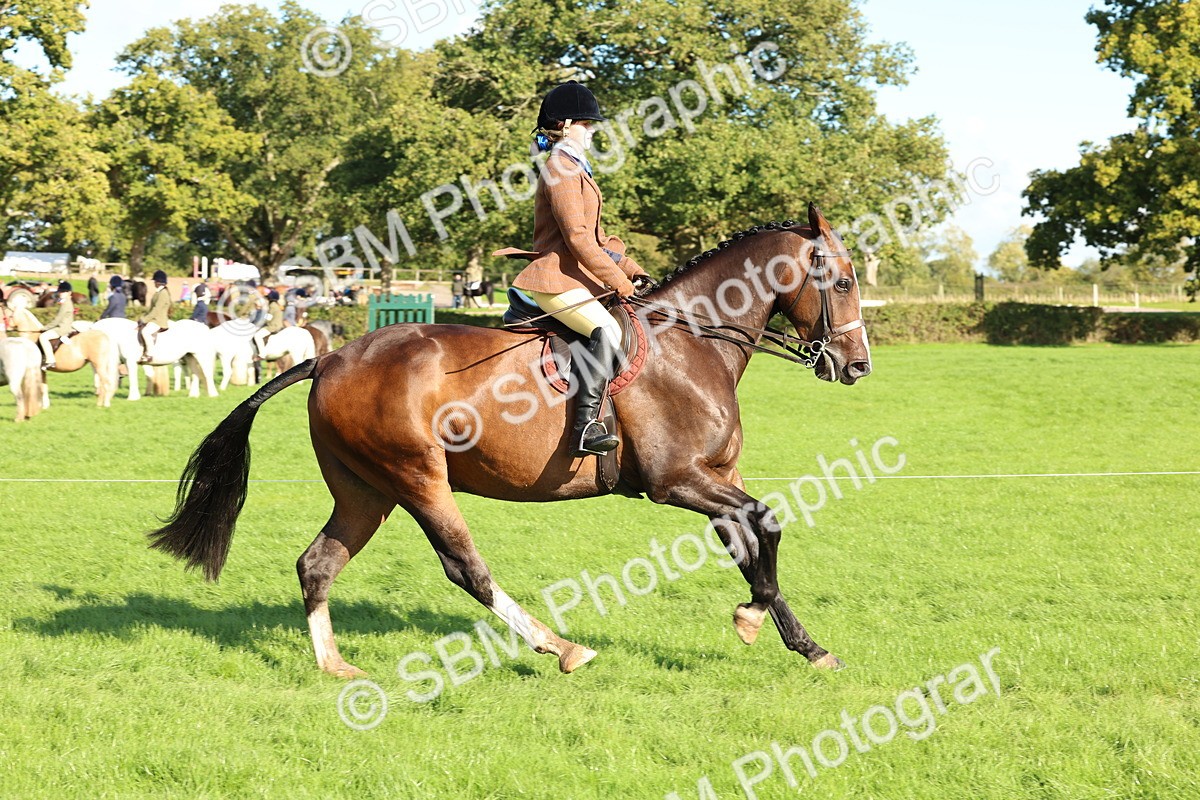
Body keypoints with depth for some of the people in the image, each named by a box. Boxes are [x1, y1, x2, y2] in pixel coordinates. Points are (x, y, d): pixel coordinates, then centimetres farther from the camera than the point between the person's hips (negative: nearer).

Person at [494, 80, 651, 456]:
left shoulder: (574, 169, 23)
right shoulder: (561, 170, -10)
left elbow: (595, 238, 26)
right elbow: (577, 238, -18)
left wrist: (631, 269, 15)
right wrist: (619, 281, -15)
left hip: (574, 279, 11)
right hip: (556, 280, -11)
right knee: (609, 332, -33)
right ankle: (586, 422, -38)